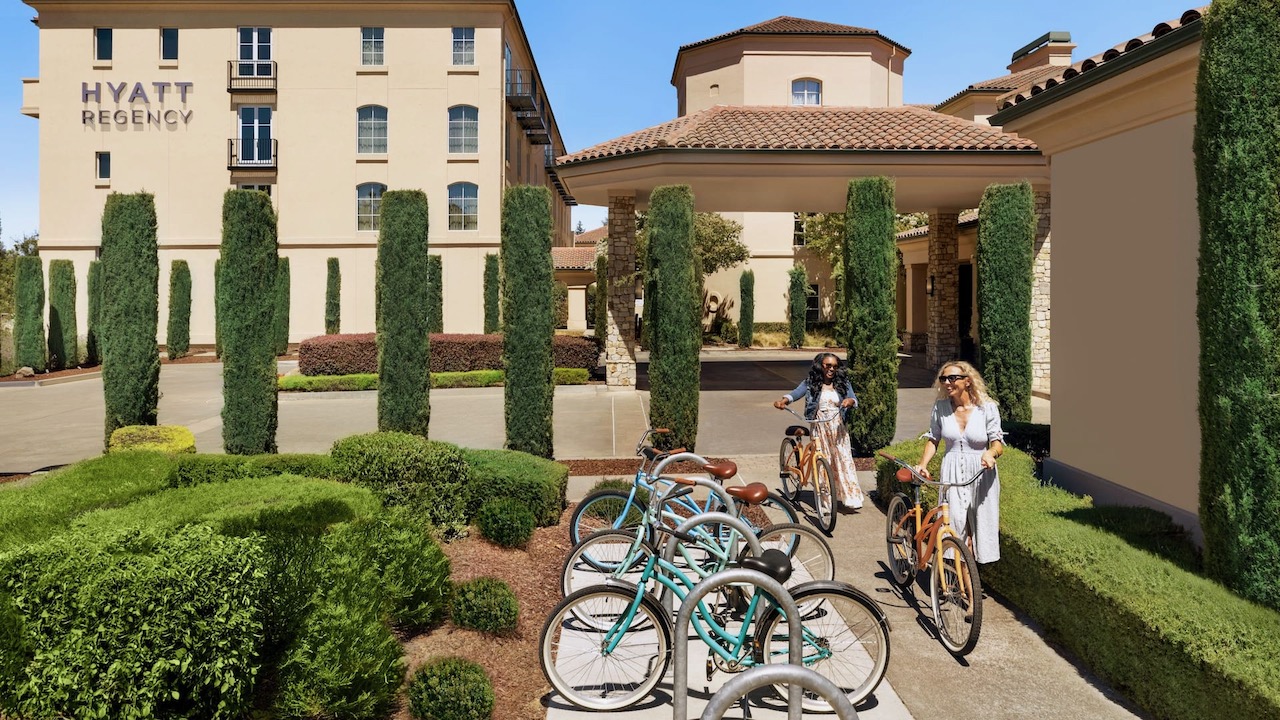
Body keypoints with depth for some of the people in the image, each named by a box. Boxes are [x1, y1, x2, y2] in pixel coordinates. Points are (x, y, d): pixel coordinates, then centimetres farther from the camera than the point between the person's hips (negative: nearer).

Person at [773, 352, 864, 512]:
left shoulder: (843, 384, 5)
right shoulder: (810, 383, -2)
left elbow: (854, 400, -6)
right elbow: (796, 393, -18)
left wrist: (850, 401, -31)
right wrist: (783, 400, -40)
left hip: (838, 427, 2)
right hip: (819, 428, -2)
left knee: (843, 460, -2)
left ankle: (849, 499, 2)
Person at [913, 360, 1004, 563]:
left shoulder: (987, 407, -7)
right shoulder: (940, 407, -1)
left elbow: (998, 442, -6)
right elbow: (933, 439, 11)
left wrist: (991, 453, -28)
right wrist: (923, 464, -2)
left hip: (981, 473, -1)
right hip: (951, 472, 1)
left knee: (982, 522, 6)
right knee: (953, 521, -8)